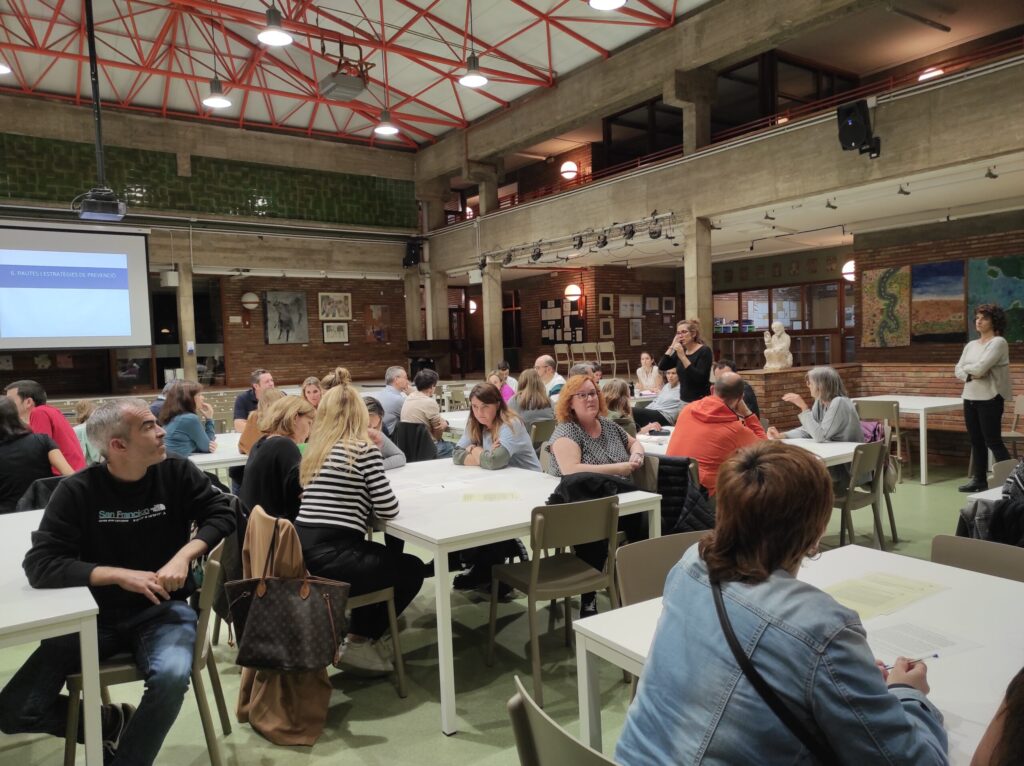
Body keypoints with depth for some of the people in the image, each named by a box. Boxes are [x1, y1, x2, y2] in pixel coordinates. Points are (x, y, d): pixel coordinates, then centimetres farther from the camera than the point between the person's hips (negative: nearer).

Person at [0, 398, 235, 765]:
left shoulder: (177, 473, -5)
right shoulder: (78, 491, -9)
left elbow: (221, 512, -4)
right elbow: (40, 564, -14)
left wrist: (184, 555, -21)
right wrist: (119, 575, -24)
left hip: (161, 610, -1)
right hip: (95, 614, 1)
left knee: (171, 677, -31)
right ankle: (110, 722, 16)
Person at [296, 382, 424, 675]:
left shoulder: (314, 450, 12)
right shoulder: (364, 449, -9)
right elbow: (388, 508, -8)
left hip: (303, 555, 8)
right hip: (330, 558, -8)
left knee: (380, 555, 33)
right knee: (412, 569, 17)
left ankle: (359, 636, 31)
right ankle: (360, 642, 18)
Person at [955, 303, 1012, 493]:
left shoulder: (998, 342, -9)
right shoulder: (970, 345, 14)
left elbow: (980, 367, -20)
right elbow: (958, 370, 8)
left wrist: (966, 367, 0)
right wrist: (971, 375, -12)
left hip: (990, 399, -7)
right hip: (970, 398, 7)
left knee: (993, 441, -6)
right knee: (976, 442, 11)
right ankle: (979, 480, 19)